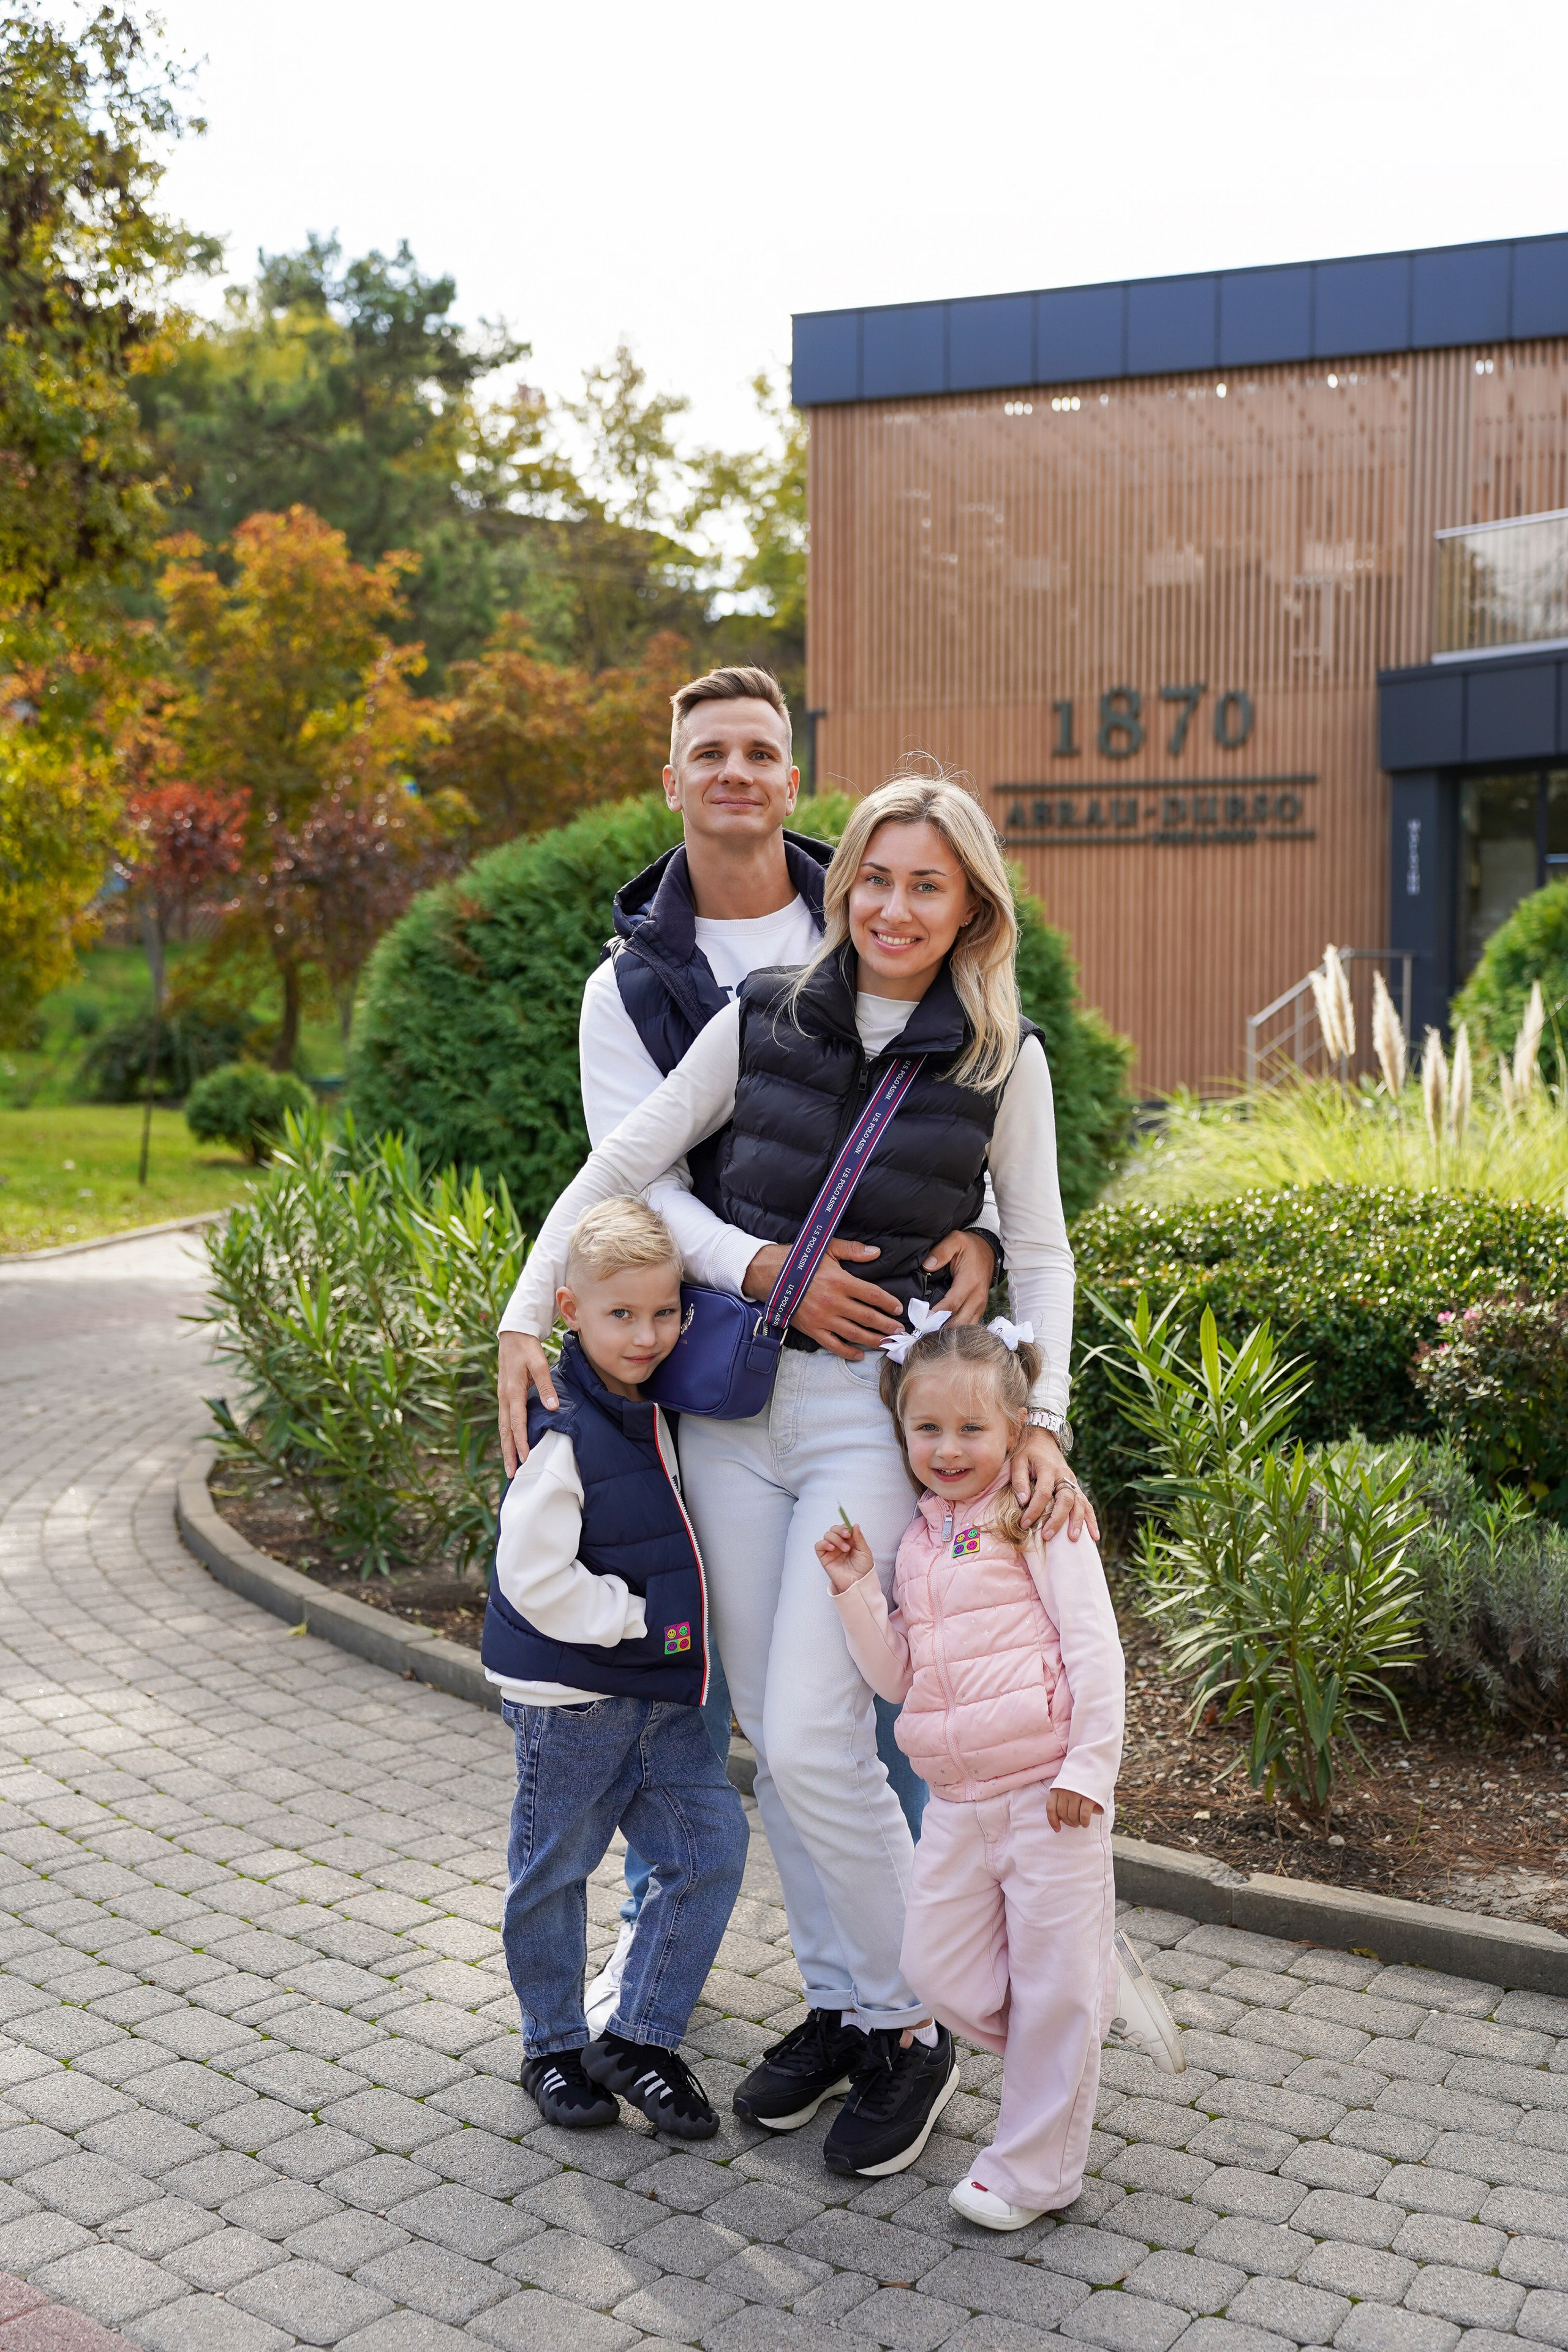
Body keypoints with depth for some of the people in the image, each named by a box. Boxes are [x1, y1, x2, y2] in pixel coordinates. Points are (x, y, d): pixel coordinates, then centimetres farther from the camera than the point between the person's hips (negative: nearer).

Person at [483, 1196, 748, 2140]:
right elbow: (534, 1578, -23)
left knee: (713, 1840, 3)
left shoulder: (652, 1406, 4)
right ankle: (555, 2045, 29)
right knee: (554, 1869, 9)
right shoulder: (563, 1433, -21)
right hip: (570, 1696, -7)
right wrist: (638, 1621, -18)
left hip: (659, 1695, 7)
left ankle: (640, 2038, 14)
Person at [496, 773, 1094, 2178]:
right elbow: (619, 1167, 6)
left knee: (813, 1740, -8)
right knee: (770, 1734, 10)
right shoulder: (761, 1020, 3)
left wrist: (1041, 1418, -6)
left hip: (877, 1411, -3)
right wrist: (528, 1318, 0)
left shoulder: (1003, 1058, -1)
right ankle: (837, 2004, 29)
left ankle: (909, 2029, 14)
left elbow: (1038, 1251, 5)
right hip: (728, 1399, 4)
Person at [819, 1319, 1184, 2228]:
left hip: (1047, 1792, -6)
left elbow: (1095, 1646, -11)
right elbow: (896, 1675, 10)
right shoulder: (918, 1542, 11)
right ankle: (1056, 2058, 32)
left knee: (1053, 1983, 4)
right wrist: (856, 1590, -3)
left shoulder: (1037, 1520, -8)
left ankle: (1034, 2169, 20)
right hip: (957, 1801, 6)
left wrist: (1089, 1767, -15)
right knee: (939, 1969, 7)